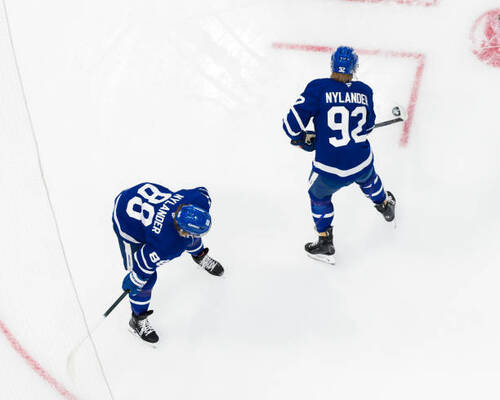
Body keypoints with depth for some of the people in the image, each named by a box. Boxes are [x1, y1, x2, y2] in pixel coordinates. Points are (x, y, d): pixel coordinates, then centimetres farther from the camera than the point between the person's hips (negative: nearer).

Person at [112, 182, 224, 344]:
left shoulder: (200, 200, -28)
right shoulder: (167, 247, -40)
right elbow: (144, 263, -25)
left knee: (192, 238, 22)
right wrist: (134, 281, -7)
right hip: (129, 224, -6)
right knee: (147, 279, -2)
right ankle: (138, 321, 24)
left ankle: (200, 256, 59)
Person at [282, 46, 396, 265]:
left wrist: (304, 139, 4)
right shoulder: (364, 91, -1)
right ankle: (385, 205, 65)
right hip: (362, 162, 3)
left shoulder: (318, 88, -14)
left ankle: (325, 244, 33)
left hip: (329, 170, -3)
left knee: (319, 195, 29)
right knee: (367, 178, 39)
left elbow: (292, 123, -16)